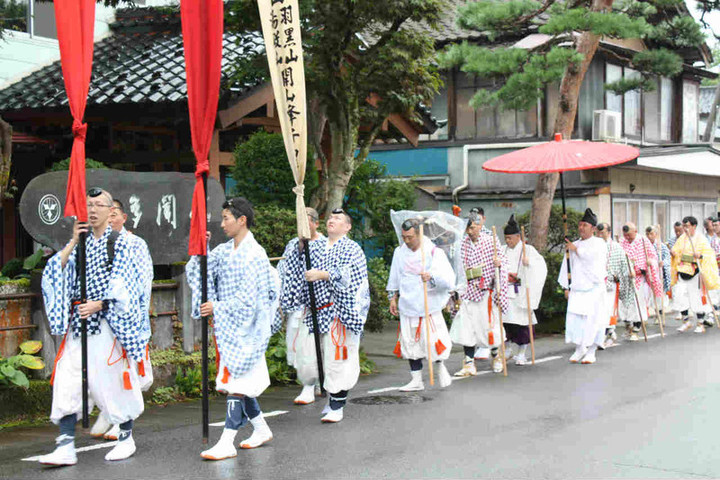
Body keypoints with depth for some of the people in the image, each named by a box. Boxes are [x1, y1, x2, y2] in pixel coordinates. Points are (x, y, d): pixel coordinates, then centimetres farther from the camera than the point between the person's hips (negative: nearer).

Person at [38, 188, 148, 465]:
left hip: (106, 321, -4)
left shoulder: (118, 243, 1)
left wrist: (98, 304, -20)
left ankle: (126, 437, 15)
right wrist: (73, 242, -8)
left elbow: (121, 283, -7)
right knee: (68, 380, -3)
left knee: (112, 379, -1)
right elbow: (57, 271, 2)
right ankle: (66, 446, -3)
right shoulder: (80, 242, 14)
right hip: (78, 322, 4)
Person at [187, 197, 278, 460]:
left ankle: (227, 443, -7)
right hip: (228, 327, 8)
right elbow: (197, 270, 11)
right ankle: (261, 429, 27)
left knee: (236, 381, -8)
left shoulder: (254, 254, -14)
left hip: (245, 327, -8)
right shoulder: (224, 250, 11)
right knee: (237, 380, 14)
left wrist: (218, 308, -16)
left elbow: (248, 295, -19)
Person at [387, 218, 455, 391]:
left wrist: (432, 276, -34)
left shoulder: (434, 252, -8)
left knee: (433, 342, -7)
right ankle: (416, 381, 19)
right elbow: (394, 279, 20)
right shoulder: (399, 252, 7)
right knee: (410, 343, 7)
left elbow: (449, 279, -17)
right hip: (407, 306, 4)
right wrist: (393, 298, 16)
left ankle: (441, 367, 23)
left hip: (429, 305, -4)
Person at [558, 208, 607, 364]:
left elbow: (593, 255, -18)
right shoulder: (573, 245, 15)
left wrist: (576, 249, -6)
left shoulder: (599, 243, 2)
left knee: (593, 319, -4)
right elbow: (567, 265, 15)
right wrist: (566, 287, 8)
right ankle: (579, 348, 12)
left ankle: (591, 351, 6)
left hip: (594, 288, -4)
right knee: (574, 318, -4)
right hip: (577, 288, 4)